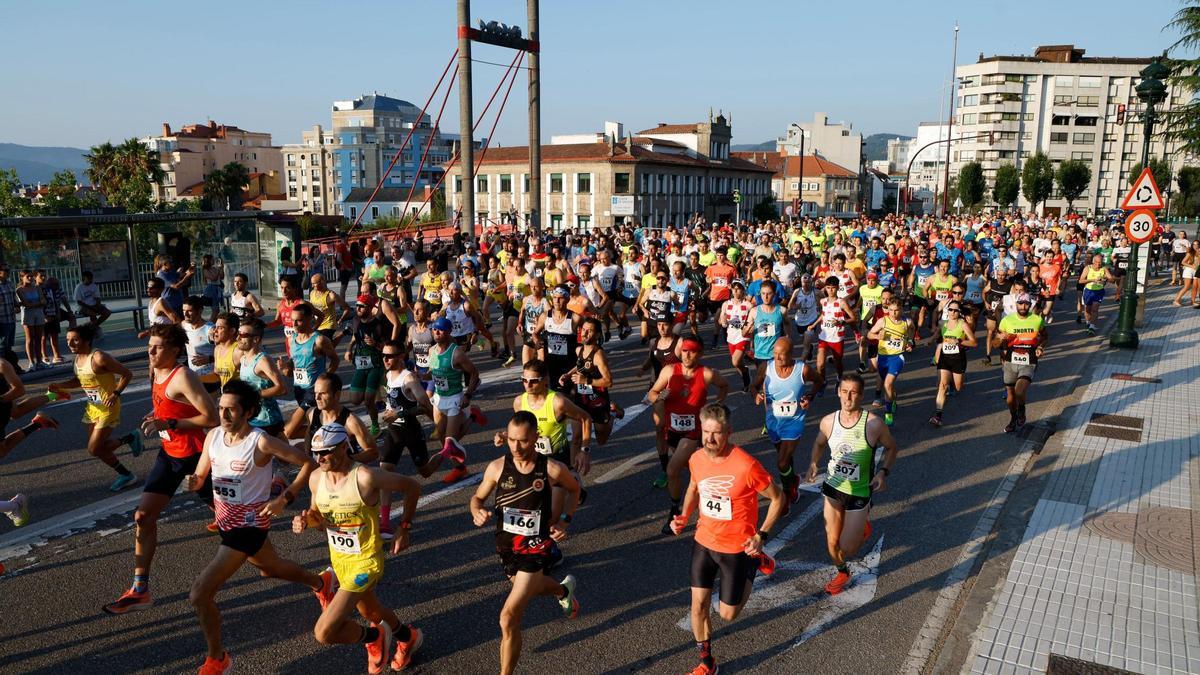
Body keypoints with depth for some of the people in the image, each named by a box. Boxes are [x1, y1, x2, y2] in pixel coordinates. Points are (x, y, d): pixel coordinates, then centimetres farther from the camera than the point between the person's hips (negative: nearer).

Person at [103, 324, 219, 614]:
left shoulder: (182, 377, -22)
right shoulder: (156, 372, 3)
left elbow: (211, 417, -27)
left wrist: (168, 424, -26)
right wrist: (154, 416, 5)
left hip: (196, 454, -8)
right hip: (169, 453, 8)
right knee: (143, 516, 0)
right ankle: (140, 589, 7)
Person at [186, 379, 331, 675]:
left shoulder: (261, 442, -23)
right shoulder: (213, 436, -5)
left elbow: (309, 463, -17)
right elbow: (201, 476, 7)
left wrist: (284, 499, -21)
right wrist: (194, 482, -17)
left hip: (249, 523, -8)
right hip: (225, 519, 8)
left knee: (199, 595, -12)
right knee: (270, 568, 30)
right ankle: (321, 583, 58)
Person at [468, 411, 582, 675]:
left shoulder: (553, 470, -20)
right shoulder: (497, 467, -14)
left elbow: (574, 489, 4)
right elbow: (478, 497, 3)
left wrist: (565, 520, -8)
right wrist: (477, 512, -19)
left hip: (536, 550, -4)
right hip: (506, 547, 5)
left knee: (509, 619, -13)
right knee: (532, 586, 33)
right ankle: (564, 590, 67)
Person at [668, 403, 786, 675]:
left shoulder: (746, 466, -27)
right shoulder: (696, 459, -10)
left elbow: (778, 498, -12)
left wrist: (762, 535, -18)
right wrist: (684, 516, -3)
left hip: (737, 548, -4)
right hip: (703, 543, 4)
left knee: (728, 614, 11)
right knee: (698, 606, 7)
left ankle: (755, 563, 34)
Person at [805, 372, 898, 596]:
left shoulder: (874, 424, -20)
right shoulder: (828, 422, -10)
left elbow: (891, 448, -2)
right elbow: (819, 444, 11)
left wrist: (884, 471, -17)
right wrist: (813, 464, -7)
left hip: (859, 493, -3)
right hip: (833, 487, 3)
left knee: (846, 550, 2)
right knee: (832, 541, 12)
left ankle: (863, 526, 36)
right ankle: (841, 573, 44)